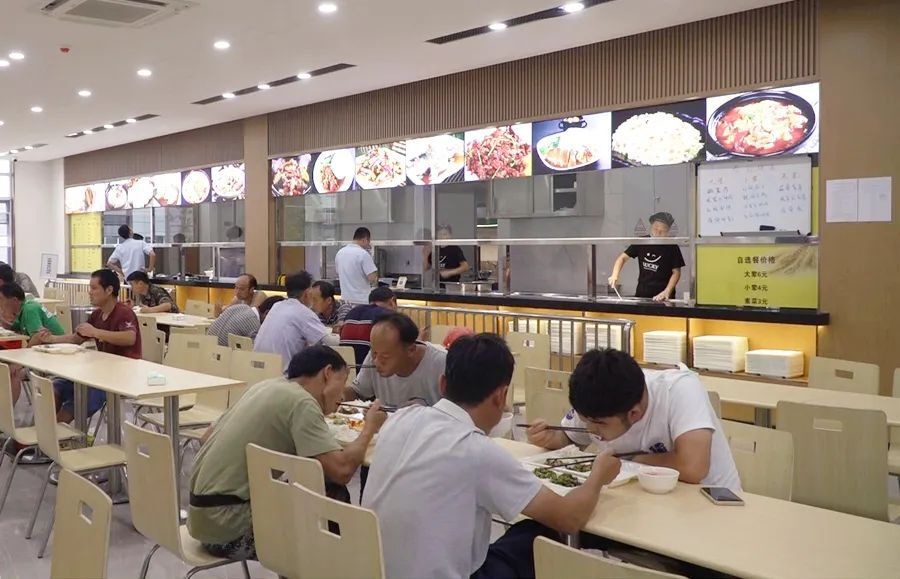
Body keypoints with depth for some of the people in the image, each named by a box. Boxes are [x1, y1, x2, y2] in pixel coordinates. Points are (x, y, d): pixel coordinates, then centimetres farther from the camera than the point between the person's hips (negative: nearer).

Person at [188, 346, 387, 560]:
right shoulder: (301, 402, -16)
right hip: (226, 528, -9)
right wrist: (369, 427, -6)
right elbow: (342, 470, -25)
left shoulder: (268, 386, 8)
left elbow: (209, 435, 17)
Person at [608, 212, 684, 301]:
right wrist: (615, 275, -10)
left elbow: (676, 272, -3)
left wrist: (667, 292, -16)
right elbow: (623, 258, 7)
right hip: (641, 294, 3)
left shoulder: (672, 248, -5)